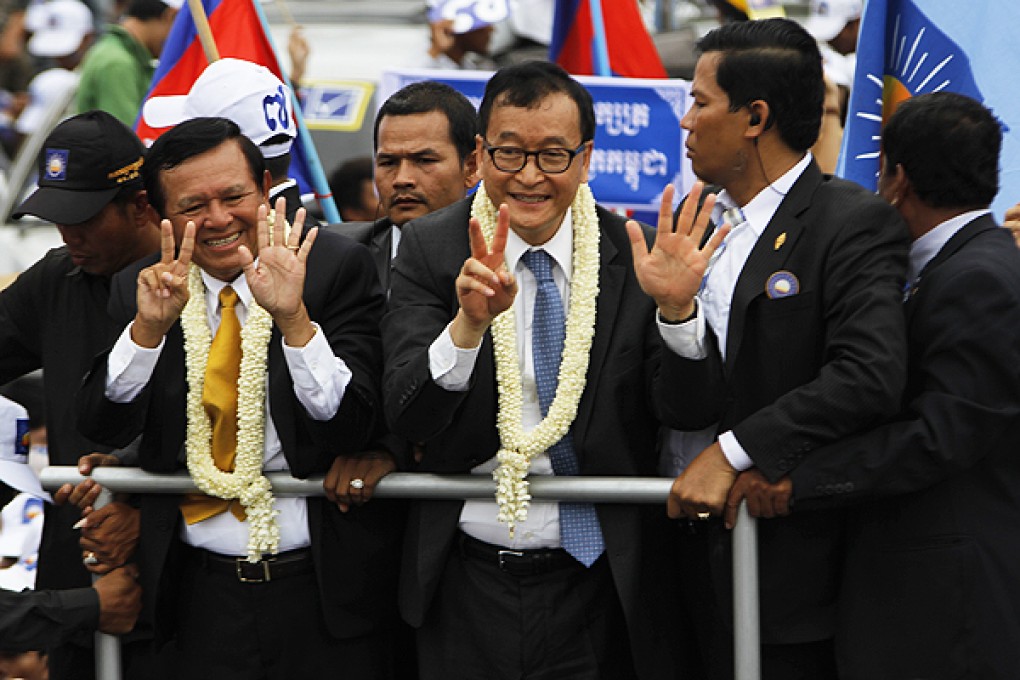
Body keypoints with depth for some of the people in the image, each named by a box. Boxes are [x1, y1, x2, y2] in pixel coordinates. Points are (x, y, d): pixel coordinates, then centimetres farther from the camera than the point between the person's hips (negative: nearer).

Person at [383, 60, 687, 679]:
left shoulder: (635, 256, -4)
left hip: (597, 591, 0)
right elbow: (406, 416, -14)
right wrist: (469, 323, -31)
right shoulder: (430, 250, -4)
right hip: (469, 588, 0)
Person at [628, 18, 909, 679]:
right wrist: (674, 306, -13)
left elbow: (870, 377, -24)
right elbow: (691, 406, 6)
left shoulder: (856, 222, -11)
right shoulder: (699, 222, 10)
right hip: (710, 554, 6)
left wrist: (733, 451, -22)